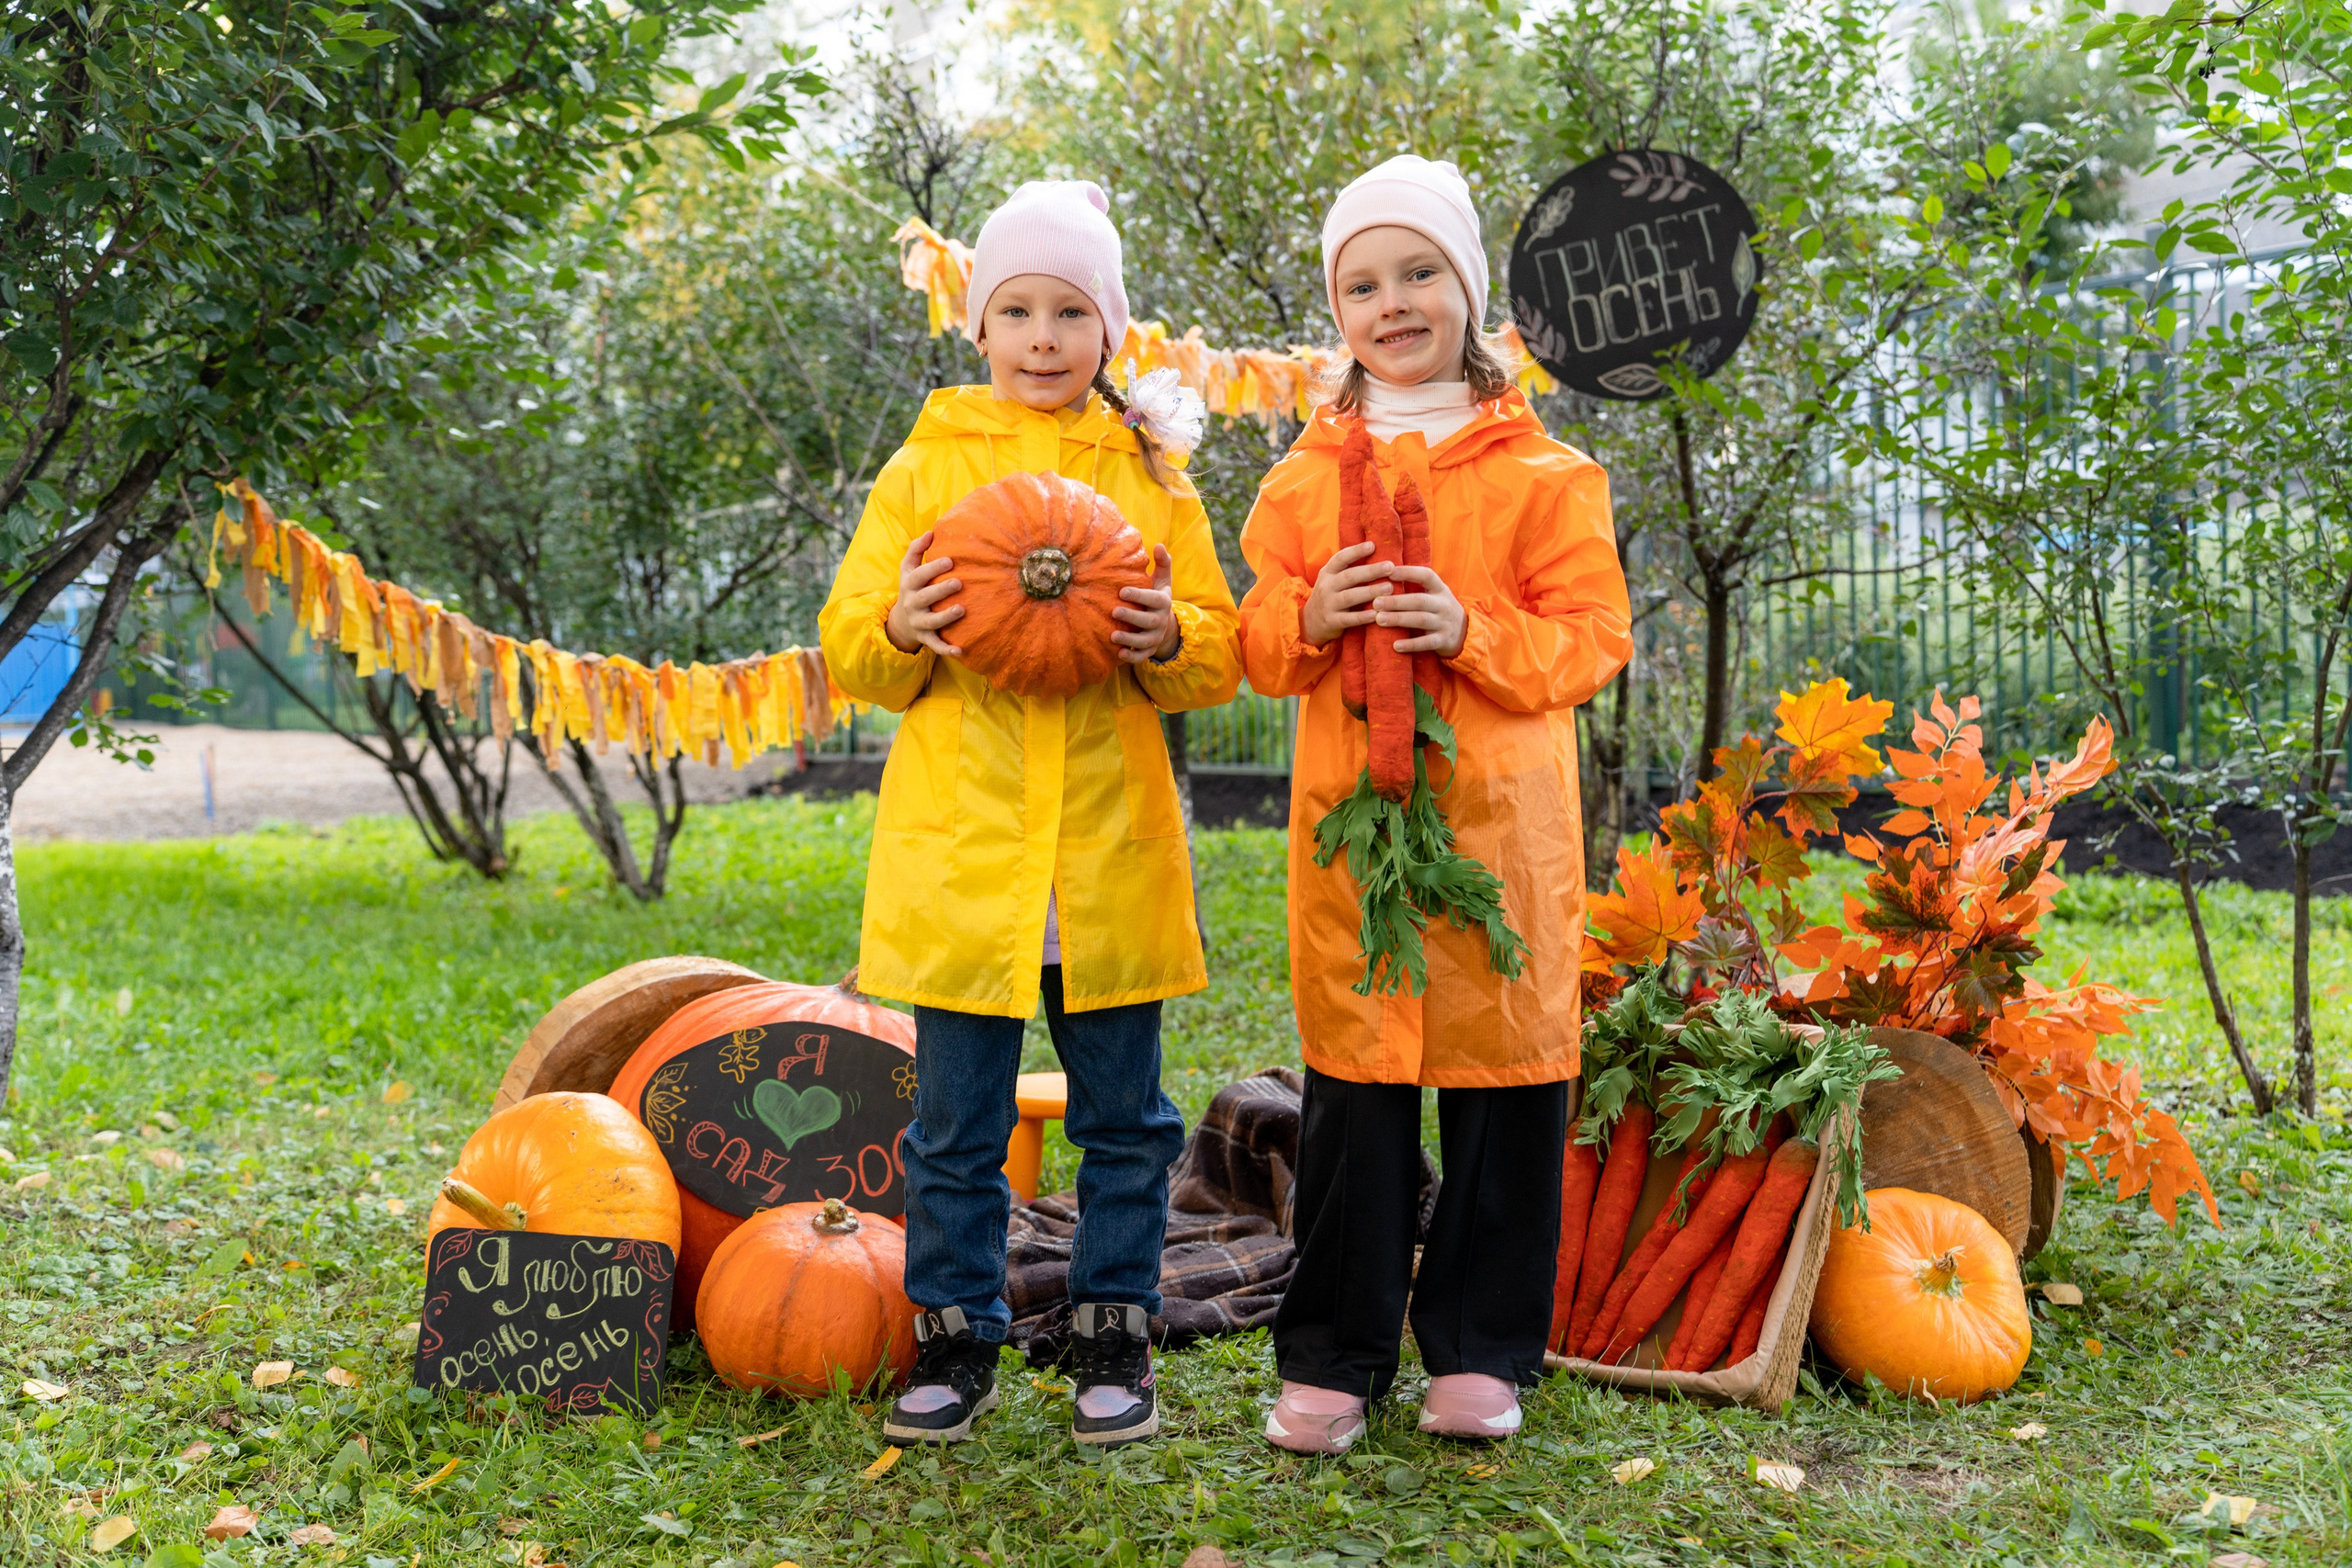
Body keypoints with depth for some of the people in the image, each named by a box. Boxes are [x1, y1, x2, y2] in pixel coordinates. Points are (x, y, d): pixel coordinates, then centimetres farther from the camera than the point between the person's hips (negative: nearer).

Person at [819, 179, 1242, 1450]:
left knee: (1123, 1116, 9)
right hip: (959, 848, 0)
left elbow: (1221, 662, 7)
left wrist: (1171, 637, -15)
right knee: (955, 1125, 7)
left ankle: (1114, 1341, 23)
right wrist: (898, 630, -16)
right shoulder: (923, 467, 6)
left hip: (1111, 856, 1)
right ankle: (954, 1342, 22)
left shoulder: (1153, 472, 8)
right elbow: (847, 651, 5)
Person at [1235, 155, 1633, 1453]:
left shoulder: (1541, 472, 3)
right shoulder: (1303, 473, 11)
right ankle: (1332, 1356, 16)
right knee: (1351, 1084, 5)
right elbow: (1254, 645, 13)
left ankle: (1481, 1347, 20)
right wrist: (1307, 620, -10)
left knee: (1503, 1076, 4)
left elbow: (1594, 637, -1)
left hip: (1499, 815, -1)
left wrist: (1474, 633, -17)